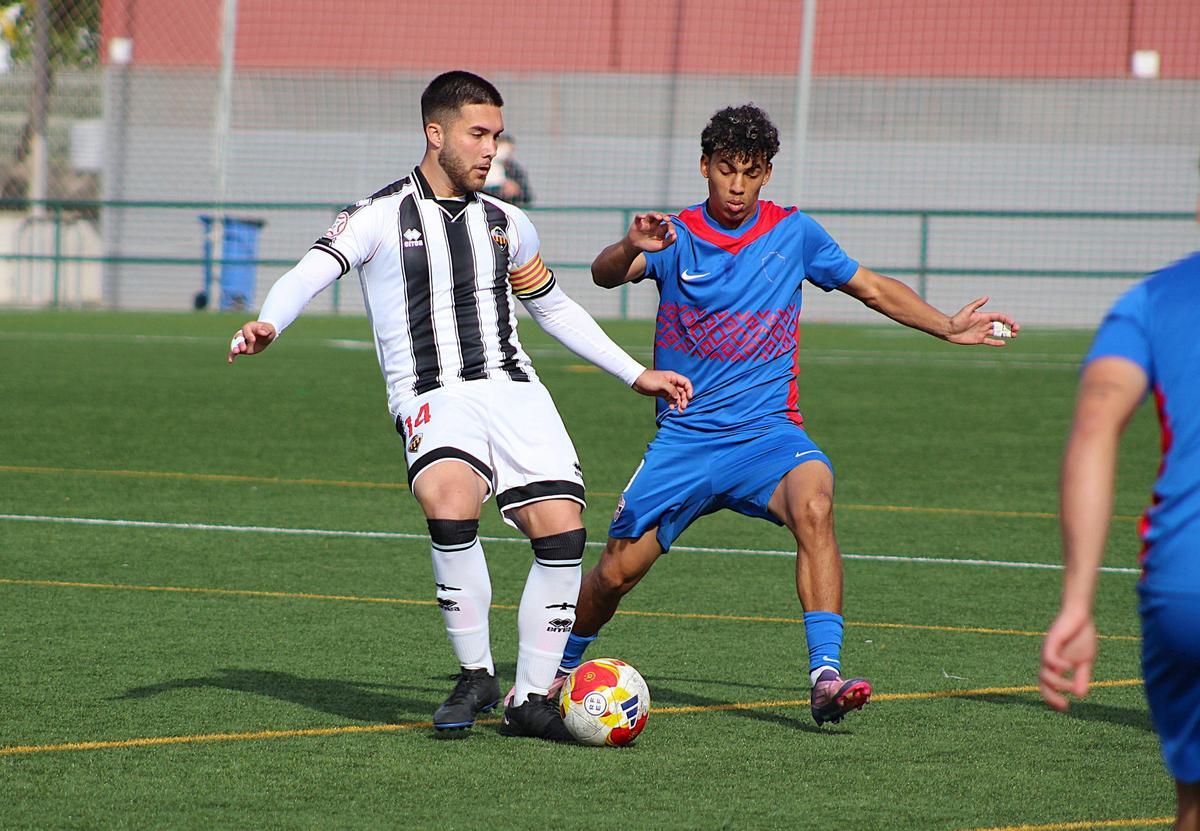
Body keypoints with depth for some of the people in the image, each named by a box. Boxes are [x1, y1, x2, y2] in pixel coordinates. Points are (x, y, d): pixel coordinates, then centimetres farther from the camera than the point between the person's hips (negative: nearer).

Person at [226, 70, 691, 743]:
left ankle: (532, 699, 1)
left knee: (562, 531, -14)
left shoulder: (507, 224, 18)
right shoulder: (380, 218, 3)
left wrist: (634, 373, 32)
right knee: (450, 504, -33)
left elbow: (555, 307, 33)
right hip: (434, 399, -5)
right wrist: (269, 323, -33)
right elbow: (310, 274, -11)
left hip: (514, 388, 5)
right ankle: (476, 675, -14)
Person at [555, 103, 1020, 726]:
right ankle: (559, 670, 29)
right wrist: (631, 249, -41)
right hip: (684, 436, 0)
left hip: (766, 431, 0)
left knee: (813, 503, -32)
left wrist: (947, 326, 3)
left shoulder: (793, 232, 4)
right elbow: (604, 276, -18)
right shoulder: (676, 237, -1)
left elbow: (871, 288, 14)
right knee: (618, 568, -1)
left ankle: (826, 678, -36)